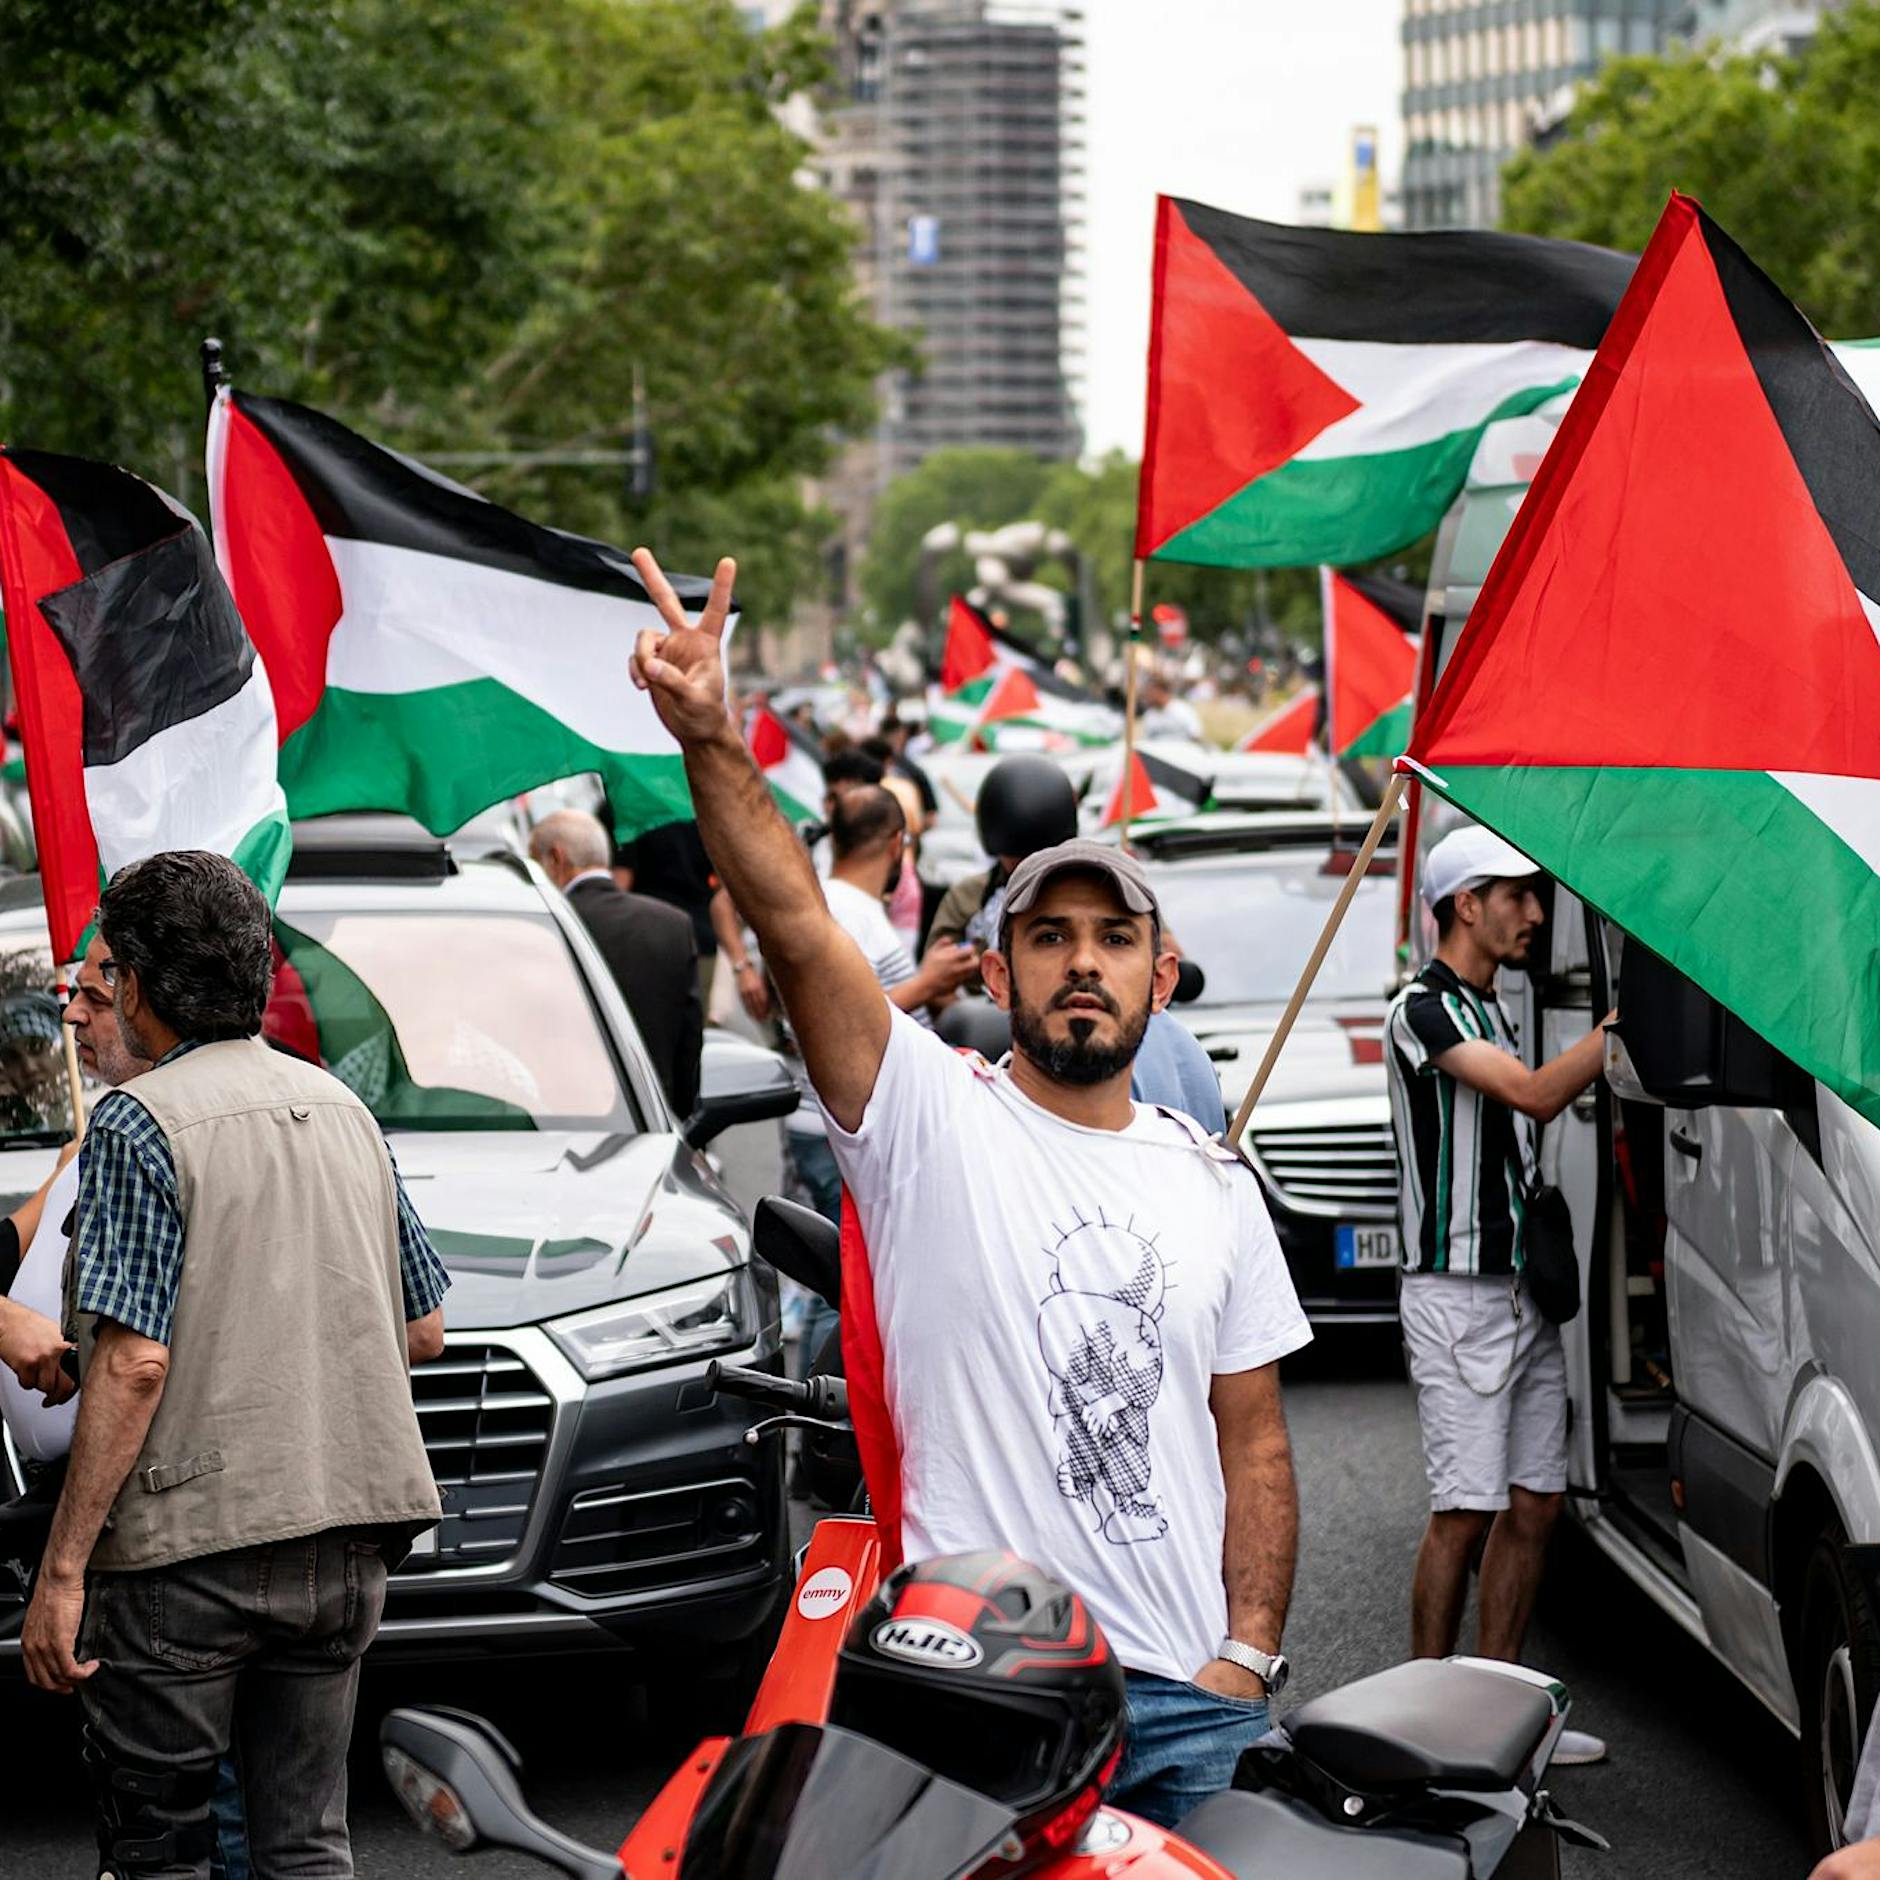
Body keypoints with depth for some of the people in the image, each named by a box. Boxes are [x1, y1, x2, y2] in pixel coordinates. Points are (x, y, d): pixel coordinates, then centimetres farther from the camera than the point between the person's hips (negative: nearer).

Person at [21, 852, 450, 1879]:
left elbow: (133, 1364, -18)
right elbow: (424, 1330, 16)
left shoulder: (140, 1124, -10)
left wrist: (62, 1570, -16)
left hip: (190, 1541, -6)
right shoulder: (342, 1108, 11)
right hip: (347, 1542, 6)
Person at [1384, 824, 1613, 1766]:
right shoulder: (1423, 1008, -11)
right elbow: (1538, 1094, -23)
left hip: (1525, 1291, 9)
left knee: (1534, 1504, 7)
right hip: (1457, 1295, -9)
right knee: (1467, 1509, -9)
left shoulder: (1490, 1013, 19)